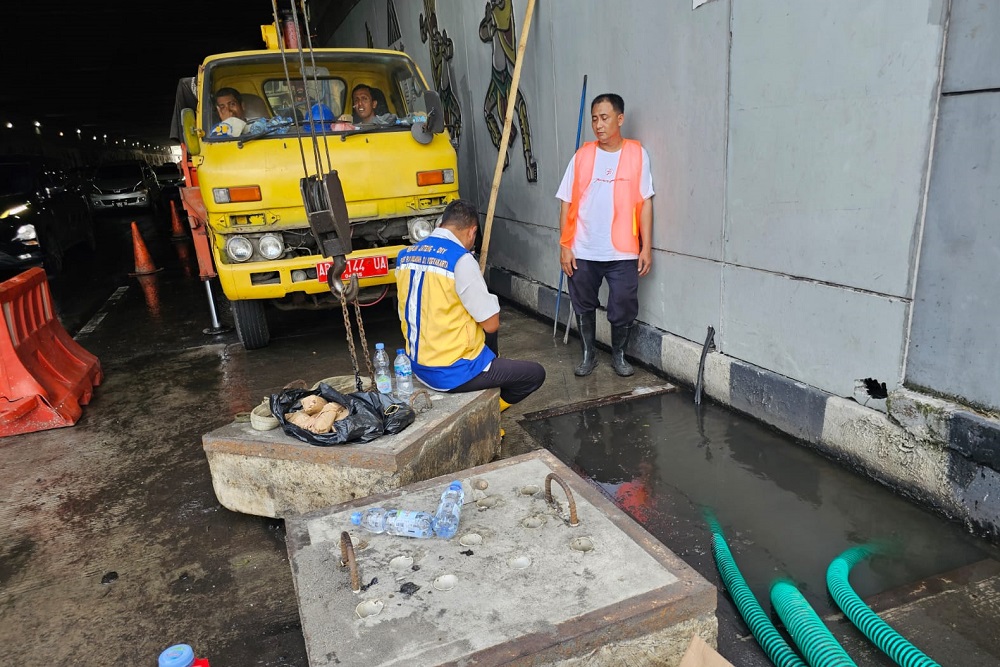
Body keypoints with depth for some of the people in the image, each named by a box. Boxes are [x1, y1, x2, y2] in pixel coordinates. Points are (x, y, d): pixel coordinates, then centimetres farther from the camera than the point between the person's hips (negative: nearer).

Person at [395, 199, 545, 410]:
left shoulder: (405, 256, 3)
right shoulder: (461, 260, -20)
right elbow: (491, 324, -15)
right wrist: (489, 300, 4)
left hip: (418, 366, 8)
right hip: (452, 372, -8)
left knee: (486, 336, 31)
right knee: (535, 374, 7)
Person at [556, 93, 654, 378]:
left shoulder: (637, 154, 0)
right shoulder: (582, 155, 1)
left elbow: (644, 203, 0)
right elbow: (567, 204, 2)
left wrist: (647, 247, -3)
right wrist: (564, 246, -3)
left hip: (623, 253, -1)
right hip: (583, 252, 1)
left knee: (623, 310, 6)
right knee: (584, 307, 14)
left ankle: (619, 355, 30)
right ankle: (588, 354, 34)